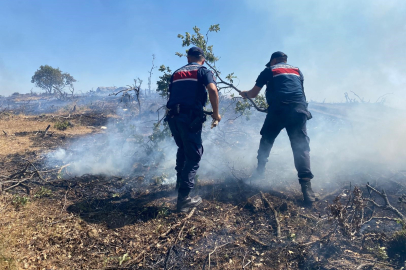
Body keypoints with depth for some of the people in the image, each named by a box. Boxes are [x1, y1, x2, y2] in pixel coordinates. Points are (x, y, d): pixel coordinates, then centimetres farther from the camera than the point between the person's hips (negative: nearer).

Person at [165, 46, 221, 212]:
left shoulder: (176, 73, 22)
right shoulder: (203, 71, 5)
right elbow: (213, 90, -14)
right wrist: (216, 113, -6)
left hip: (172, 117, 6)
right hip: (190, 118, -6)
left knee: (183, 150, 26)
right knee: (193, 156, 1)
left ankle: (180, 183, 39)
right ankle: (183, 199, -1)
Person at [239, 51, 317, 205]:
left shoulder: (269, 71, 17)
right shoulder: (297, 70, 27)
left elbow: (253, 94, 20)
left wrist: (245, 94, 41)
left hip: (278, 109, -2)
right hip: (299, 109, 3)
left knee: (266, 141, 18)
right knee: (301, 146, -1)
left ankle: (259, 172, 23)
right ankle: (306, 185, -15)